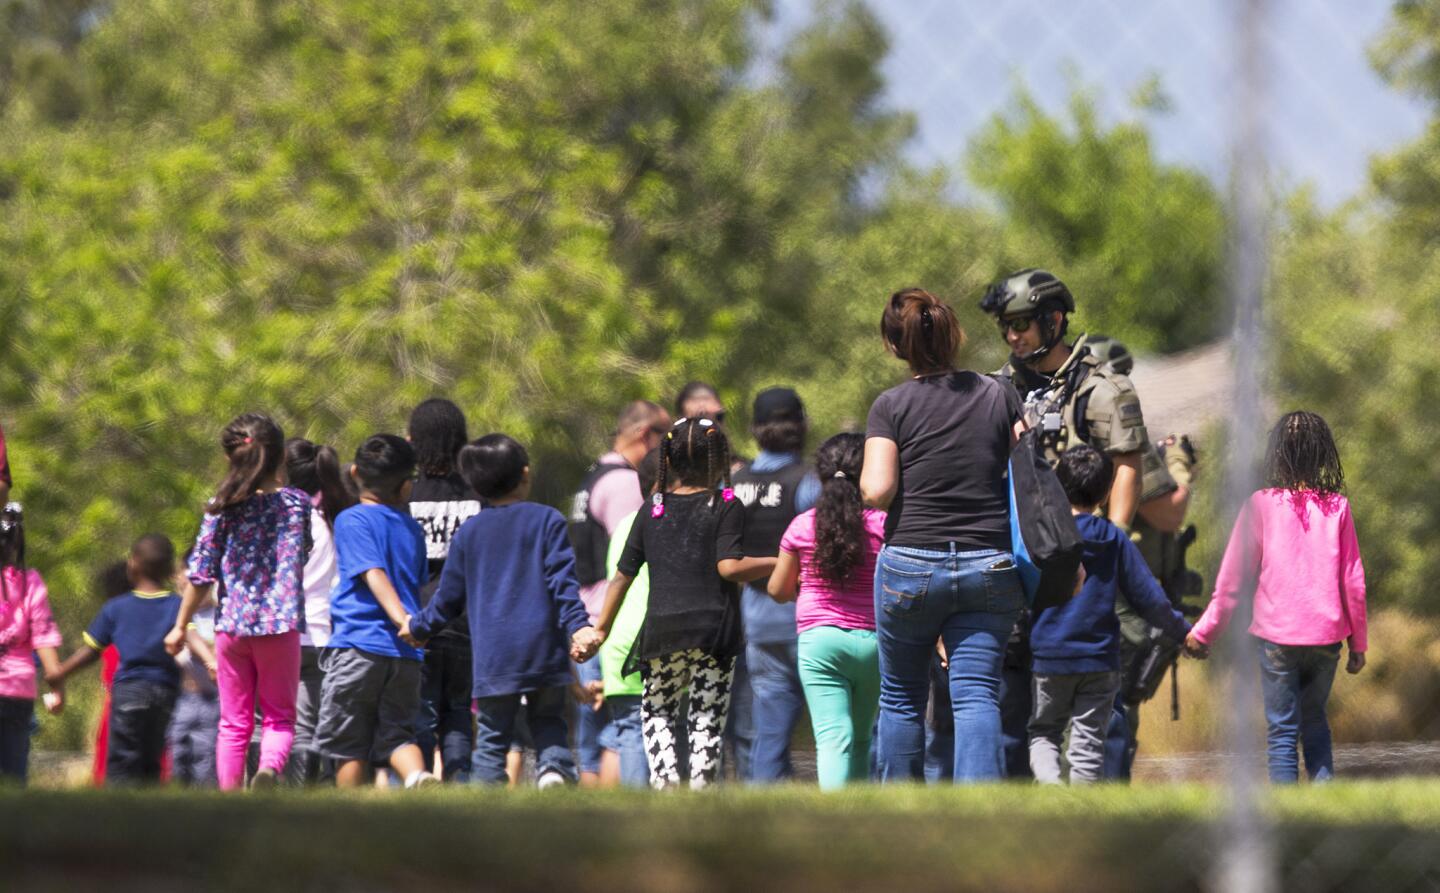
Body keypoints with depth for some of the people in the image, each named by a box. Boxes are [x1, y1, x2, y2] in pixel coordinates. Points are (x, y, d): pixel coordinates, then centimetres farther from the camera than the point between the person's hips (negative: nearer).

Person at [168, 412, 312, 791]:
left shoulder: (221, 508, -1)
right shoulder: (296, 503, -1)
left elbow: (201, 574, 0)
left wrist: (180, 626, 11)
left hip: (232, 624, 1)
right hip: (280, 624, -1)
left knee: (234, 722, 10)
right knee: (280, 715, 7)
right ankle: (269, 769, -24)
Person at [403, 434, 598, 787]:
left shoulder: (469, 533, 8)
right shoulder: (547, 520, 3)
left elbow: (450, 596, 14)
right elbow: (563, 580, -7)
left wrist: (419, 627, 29)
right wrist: (578, 625, -10)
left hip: (493, 658, 1)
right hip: (544, 650, -1)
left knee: (492, 735, 4)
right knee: (548, 720, 15)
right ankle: (554, 766, -14)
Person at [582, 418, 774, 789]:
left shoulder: (653, 510, 9)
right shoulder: (726, 507, -1)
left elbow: (623, 575, 11)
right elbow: (728, 566, -14)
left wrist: (601, 629, 18)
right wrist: (779, 564, -3)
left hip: (661, 630, 2)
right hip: (713, 629, -2)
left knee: (656, 710, 16)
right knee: (707, 716, 5)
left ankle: (664, 775, -5)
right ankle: (701, 780, -4)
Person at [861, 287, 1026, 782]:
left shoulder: (891, 406, -3)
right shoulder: (1000, 395, 5)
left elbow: (877, 491, -11)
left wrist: (867, 482, 9)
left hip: (911, 563, -1)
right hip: (990, 566, 2)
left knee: (901, 697, 14)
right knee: (977, 694, -3)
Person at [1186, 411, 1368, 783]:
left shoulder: (1262, 505, -7)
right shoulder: (1337, 507, -2)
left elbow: (1233, 578, -2)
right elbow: (1353, 581, 2)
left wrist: (1205, 630, 9)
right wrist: (1358, 642, 13)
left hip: (1276, 635, -2)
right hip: (1327, 636, 2)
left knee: (1282, 731, 4)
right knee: (1315, 722, 20)